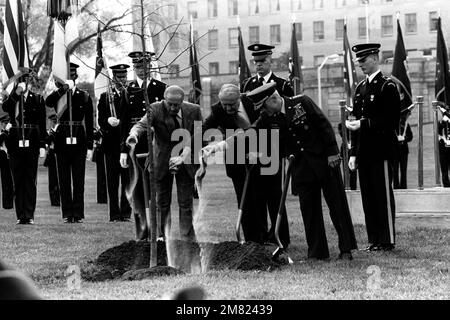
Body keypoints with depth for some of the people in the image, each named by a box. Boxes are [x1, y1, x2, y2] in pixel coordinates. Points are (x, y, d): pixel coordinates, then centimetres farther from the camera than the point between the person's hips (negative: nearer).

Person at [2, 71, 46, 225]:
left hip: (32, 143, -1)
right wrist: (16, 93, -26)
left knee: (30, 180, -1)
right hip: (15, 143, 1)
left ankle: (29, 216, 1)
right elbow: (5, 107, -16)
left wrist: (42, 145, -1)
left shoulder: (37, 100, 6)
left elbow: (42, 124, 5)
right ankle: (20, 216, 6)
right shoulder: (12, 99, 8)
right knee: (18, 180, 3)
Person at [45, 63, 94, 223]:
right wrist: (63, 88, -24)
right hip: (62, 140, 0)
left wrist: (90, 146, 3)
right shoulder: (57, 96, 7)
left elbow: (90, 123, 7)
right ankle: (67, 214, 6)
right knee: (64, 180, 2)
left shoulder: (84, 97, 7)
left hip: (79, 140, 0)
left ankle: (78, 214, 3)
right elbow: (48, 102, -18)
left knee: (78, 180, -1)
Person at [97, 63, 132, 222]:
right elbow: (101, 121, 4)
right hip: (111, 143, 0)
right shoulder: (105, 96, 9)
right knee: (112, 180, 1)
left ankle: (126, 213, 5)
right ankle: (114, 214, 4)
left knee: (127, 179, -1)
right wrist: (108, 122, -17)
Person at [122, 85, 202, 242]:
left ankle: (188, 240, 8)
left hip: (186, 161, 0)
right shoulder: (155, 109, -13)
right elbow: (143, 124, -30)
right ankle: (163, 237, 16)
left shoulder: (194, 110, -8)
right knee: (162, 203, 7)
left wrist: (185, 155, -18)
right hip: (162, 162, 0)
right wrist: (134, 135, -54)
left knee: (186, 204, 2)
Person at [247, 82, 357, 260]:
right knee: (308, 209, 3)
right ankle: (316, 252, 11)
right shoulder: (267, 118, -2)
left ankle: (346, 249, 7)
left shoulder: (301, 102, -12)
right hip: (301, 168, 4)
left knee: (337, 204, 1)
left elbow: (324, 124, -10)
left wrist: (332, 152, -12)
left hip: (324, 159, -4)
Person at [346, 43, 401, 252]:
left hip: (381, 150, -7)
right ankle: (374, 240, 13)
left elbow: (392, 120, -12)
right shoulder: (360, 88, 16)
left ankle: (388, 240, 1)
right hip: (364, 153, 7)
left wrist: (364, 123, -18)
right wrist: (353, 153, 12)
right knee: (368, 197, 8)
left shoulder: (388, 86, -6)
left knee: (384, 196, -4)